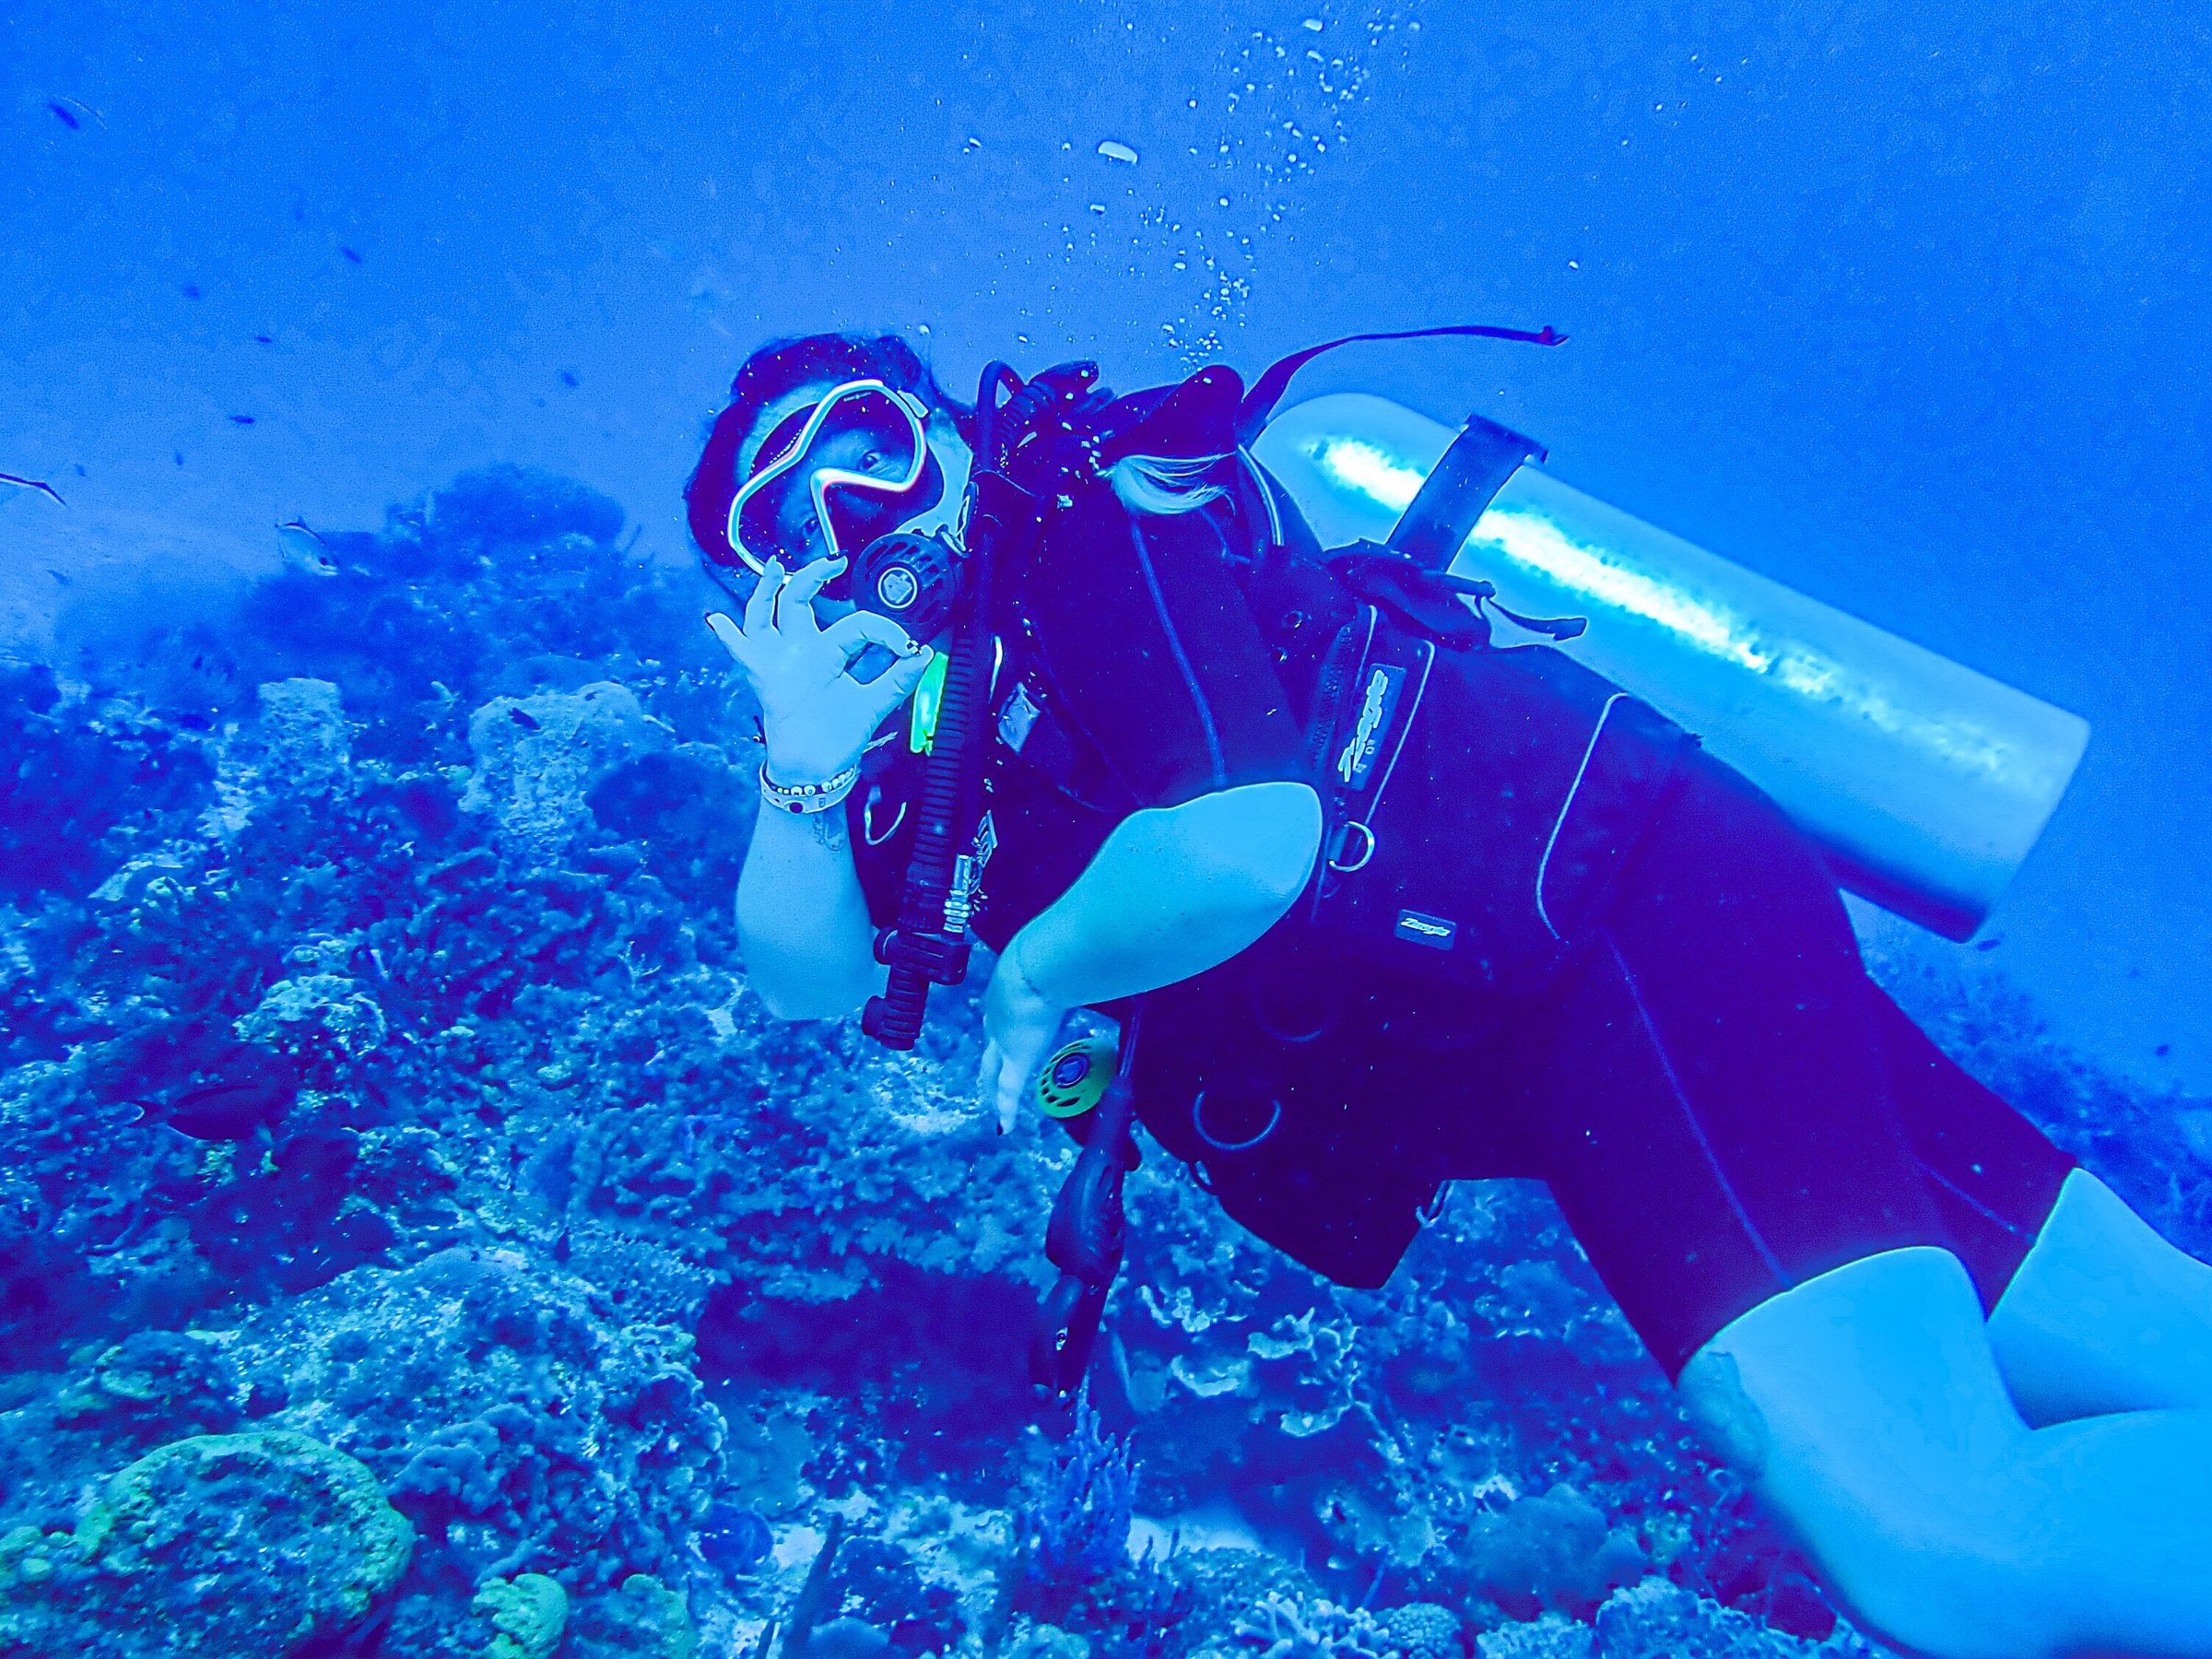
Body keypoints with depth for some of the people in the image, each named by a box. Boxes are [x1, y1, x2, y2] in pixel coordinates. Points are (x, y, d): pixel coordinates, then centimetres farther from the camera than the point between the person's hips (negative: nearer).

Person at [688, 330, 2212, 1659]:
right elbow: (811, 978, 14)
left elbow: (1246, 848, -24)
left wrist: (1037, 971, -6)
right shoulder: (945, 703, 18)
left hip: (1642, 917, -8)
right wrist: (804, 770, -3)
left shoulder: (1094, 514, -7)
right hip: (1535, 1029, 8)